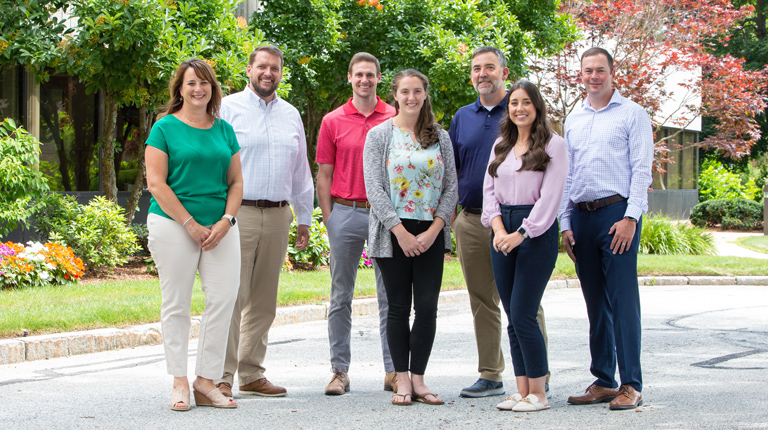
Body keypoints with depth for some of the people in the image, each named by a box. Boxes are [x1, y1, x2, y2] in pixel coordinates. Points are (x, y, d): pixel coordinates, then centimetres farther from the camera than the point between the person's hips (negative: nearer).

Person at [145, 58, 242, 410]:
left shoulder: (224, 130, 13)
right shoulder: (165, 128, 0)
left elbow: (236, 182, 14)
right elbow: (156, 183, -6)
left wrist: (226, 221, -3)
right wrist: (191, 224, -10)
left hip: (220, 228, 4)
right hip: (173, 225, -4)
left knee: (224, 298, -4)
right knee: (176, 304, -1)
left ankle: (206, 382, 2)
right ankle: (180, 383, 6)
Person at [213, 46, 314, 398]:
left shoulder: (291, 115, 17)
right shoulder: (228, 108, 1)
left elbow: (301, 172, 22)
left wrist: (304, 219, 19)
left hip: (278, 216, 5)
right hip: (238, 213, -5)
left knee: (263, 300, 8)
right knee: (232, 296, -9)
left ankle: (251, 375, 15)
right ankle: (221, 376, -6)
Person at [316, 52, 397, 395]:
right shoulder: (333, 122, 6)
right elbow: (324, 175, 6)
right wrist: (328, 218, -1)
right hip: (345, 213, 0)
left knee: (390, 296, 2)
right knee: (341, 297, 4)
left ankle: (393, 370, 8)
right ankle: (340, 371, 9)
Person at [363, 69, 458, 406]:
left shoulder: (440, 138, 9)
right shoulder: (379, 135, 2)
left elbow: (451, 187, 6)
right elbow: (374, 189, -5)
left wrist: (434, 229, -7)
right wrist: (400, 232, -12)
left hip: (431, 234, 2)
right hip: (393, 232, -2)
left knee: (427, 307, -2)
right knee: (399, 306, 1)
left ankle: (418, 379, 5)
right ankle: (402, 380, 7)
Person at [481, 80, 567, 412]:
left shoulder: (553, 145, -3)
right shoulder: (500, 146, 15)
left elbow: (551, 196, -10)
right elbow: (489, 189, 11)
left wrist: (522, 233, -15)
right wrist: (498, 228, -6)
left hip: (537, 231, -6)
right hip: (503, 230, 6)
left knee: (522, 315, -10)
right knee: (513, 318, 5)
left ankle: (538, 393, -2)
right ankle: (522, 391, 10)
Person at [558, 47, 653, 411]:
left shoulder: (632, 114, 2)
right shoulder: (573, 120, 18)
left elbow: (641, 169, -5)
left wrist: (630, 217, -14)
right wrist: (566, 224, 10)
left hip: (617, 211, -5)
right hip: (581, 216, 5)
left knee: (623, 299, -9)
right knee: (595, 302, 8)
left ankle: (631, 385, -7)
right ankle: (603, 381, 12)